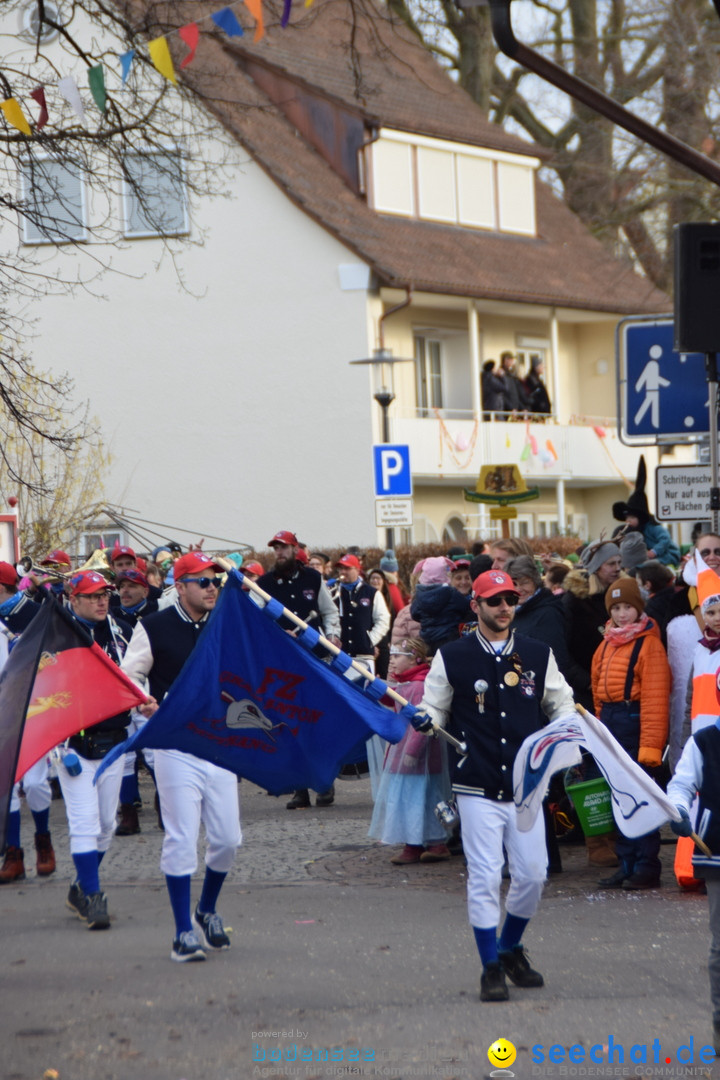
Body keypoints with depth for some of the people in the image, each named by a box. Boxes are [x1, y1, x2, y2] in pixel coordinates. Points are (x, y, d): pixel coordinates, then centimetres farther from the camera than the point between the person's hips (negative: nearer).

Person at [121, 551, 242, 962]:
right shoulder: (154, 628, -4)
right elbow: (128, 676, -3)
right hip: (176, 747, -4)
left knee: (228, 839, 5)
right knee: (181, 839, -6)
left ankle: (208, 910, 30)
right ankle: (185, 931, 4)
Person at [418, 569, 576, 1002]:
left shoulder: (539, 655, 8)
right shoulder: (451, 657, 2)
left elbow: (561, 704, 17)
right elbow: (433, 710, 9)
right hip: (477, 787, -2)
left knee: (533, 873, 3)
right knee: (485, 876, -5)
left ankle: (510, 949, 28)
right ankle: (492, 968, 8)